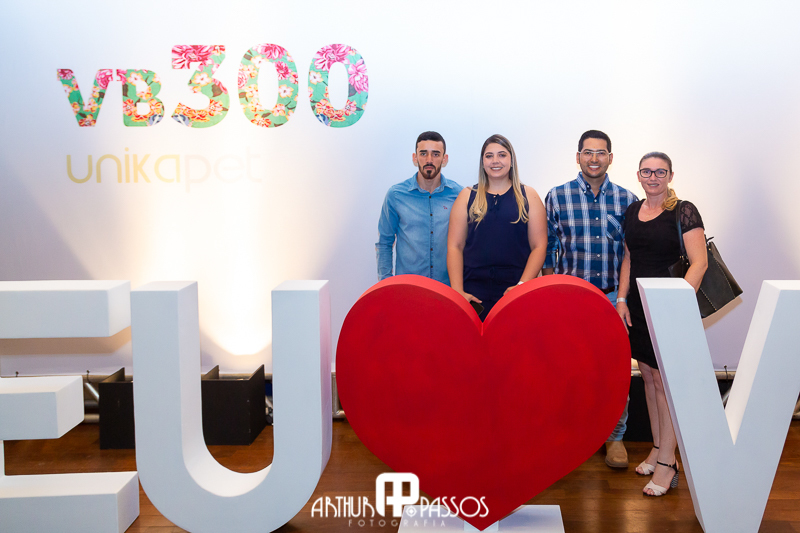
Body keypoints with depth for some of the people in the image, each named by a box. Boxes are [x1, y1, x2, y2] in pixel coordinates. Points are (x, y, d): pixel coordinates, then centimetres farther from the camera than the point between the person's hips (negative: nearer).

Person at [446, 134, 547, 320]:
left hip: (514, 291, 0)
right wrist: (458, 291, -6)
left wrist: (522, 285, -9)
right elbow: (455, 247, 4)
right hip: (474, 294, 0)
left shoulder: (528, 196, 9)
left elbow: (539, 246, 3)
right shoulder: (467, 197, 10)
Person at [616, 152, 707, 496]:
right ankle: (657, 447, 25)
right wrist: (621, 298, 8)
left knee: (664, 380, -4)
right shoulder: (633, 211, 11)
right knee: (648, 376, 12)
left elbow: (699, 263, -13)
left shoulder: (683, 211, -8)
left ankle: (667, 464, 5)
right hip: (638, 305, 6)